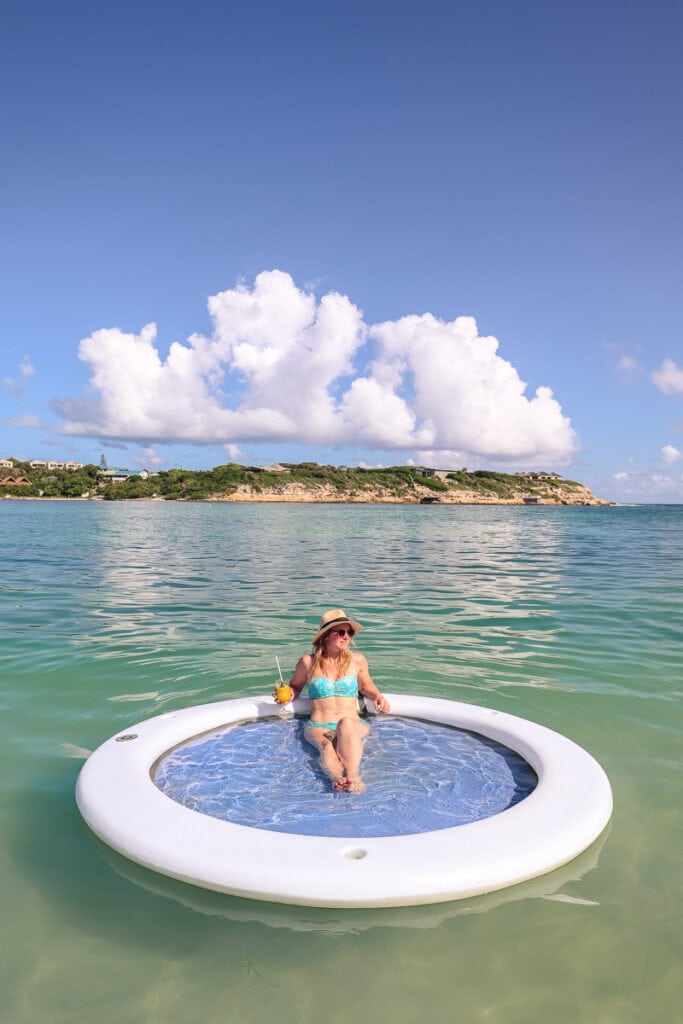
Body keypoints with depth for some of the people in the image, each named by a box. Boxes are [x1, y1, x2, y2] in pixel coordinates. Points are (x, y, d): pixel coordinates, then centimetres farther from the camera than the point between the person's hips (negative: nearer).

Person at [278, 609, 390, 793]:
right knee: (326, 745, -37)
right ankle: (337, 778, -65)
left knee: (346, 723, -38)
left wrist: (378, 697, 6)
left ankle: (352, 776, -54)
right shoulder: (308, 663, 6)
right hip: (319, 727, 0)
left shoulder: (357, 660, 10)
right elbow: (295, 686, 23)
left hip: (354, 726, 0)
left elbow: (366, 686, 27)